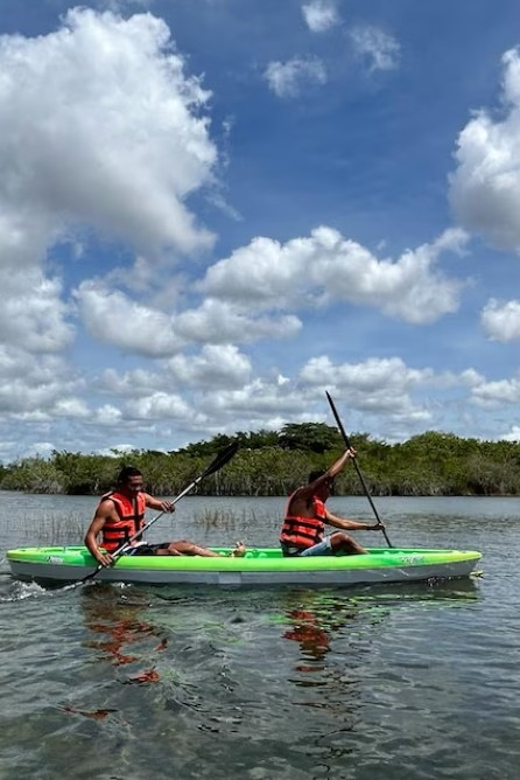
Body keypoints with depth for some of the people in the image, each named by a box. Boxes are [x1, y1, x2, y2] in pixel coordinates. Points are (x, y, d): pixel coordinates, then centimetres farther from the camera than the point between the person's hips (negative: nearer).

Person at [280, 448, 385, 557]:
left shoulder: (319, 506, 17)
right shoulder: (302, 497, -11)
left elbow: (342, 523, 20)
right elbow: (329, 474, -19)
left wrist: (370, 527, 18)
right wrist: (347, 454, -10)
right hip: (297, 556, -10)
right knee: (341, 538, -13)